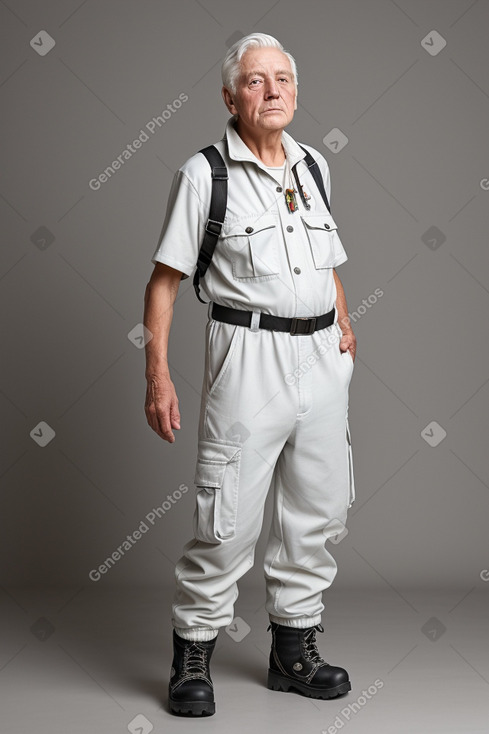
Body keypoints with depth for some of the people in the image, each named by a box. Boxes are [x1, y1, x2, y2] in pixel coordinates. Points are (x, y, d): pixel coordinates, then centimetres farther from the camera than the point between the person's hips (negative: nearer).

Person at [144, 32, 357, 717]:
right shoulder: (204, 173, -2)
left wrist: (344, 324, 10)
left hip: (322, 356, 6)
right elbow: (164, 279, -3)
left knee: (318, 510, 11)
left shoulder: (314, 165, 14)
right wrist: (157, 373, -10)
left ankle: (294, 649, 26)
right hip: (249, 356, -6)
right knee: (228, 519, -6)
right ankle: (193, 655, 12)